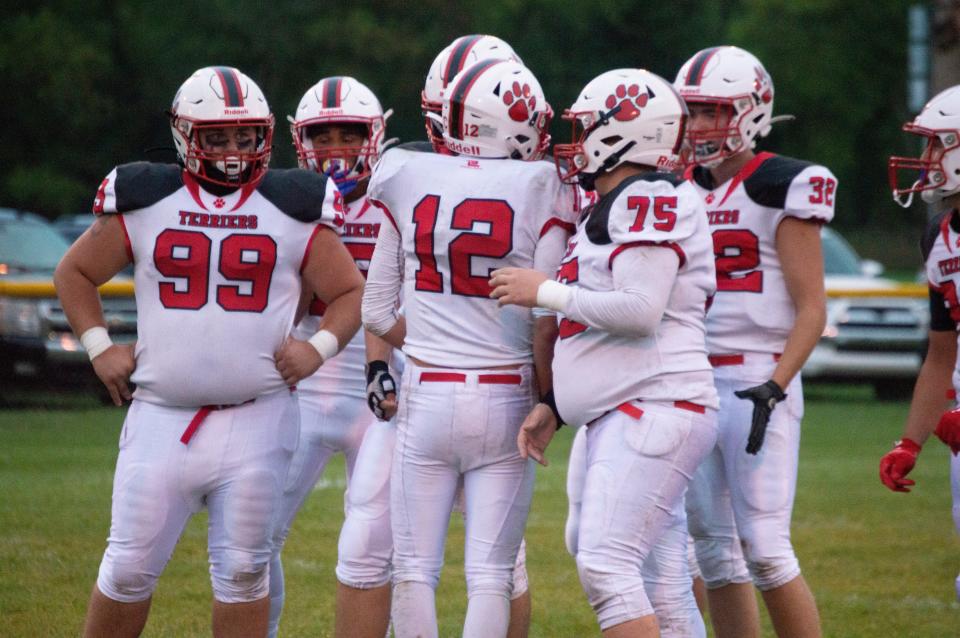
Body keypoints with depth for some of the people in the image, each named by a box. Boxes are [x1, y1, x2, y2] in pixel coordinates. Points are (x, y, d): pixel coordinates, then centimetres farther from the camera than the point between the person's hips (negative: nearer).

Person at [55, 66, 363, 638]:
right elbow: (75, 273, 15)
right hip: (162, 418, 0)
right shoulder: (144, 203, 3)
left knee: (243, 570, 4)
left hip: (256, 420, 0)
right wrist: (99, 347, 4)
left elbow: (351, 294, 10)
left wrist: (319, 347, -7)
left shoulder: (295, 211, 3)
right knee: (131, 567, 2)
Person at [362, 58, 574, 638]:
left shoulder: (412, 183, 0)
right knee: (490, 574, 2)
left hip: (427, 397, 1)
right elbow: (545, 324, -7)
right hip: (505, 400, -1)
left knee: (415, 569, 9)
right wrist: (548, 403, 7)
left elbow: (377, 311, 5)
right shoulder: (540, 192, -7)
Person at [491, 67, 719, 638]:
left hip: (655, 411, -11)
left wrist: (546, 292, -11)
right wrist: (553, 408, 22)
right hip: (620, 417, 11)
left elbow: (639, 312, -21)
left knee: (606, 564, -19)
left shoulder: (651, 201, -10)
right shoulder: (608, 210, 22)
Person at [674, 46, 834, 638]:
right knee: (716, 551, 6)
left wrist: (773, 389, -19)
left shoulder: (781, 189, -6)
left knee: (765, 550, -12)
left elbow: (811, 310, -9)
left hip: (757, 381, -7)